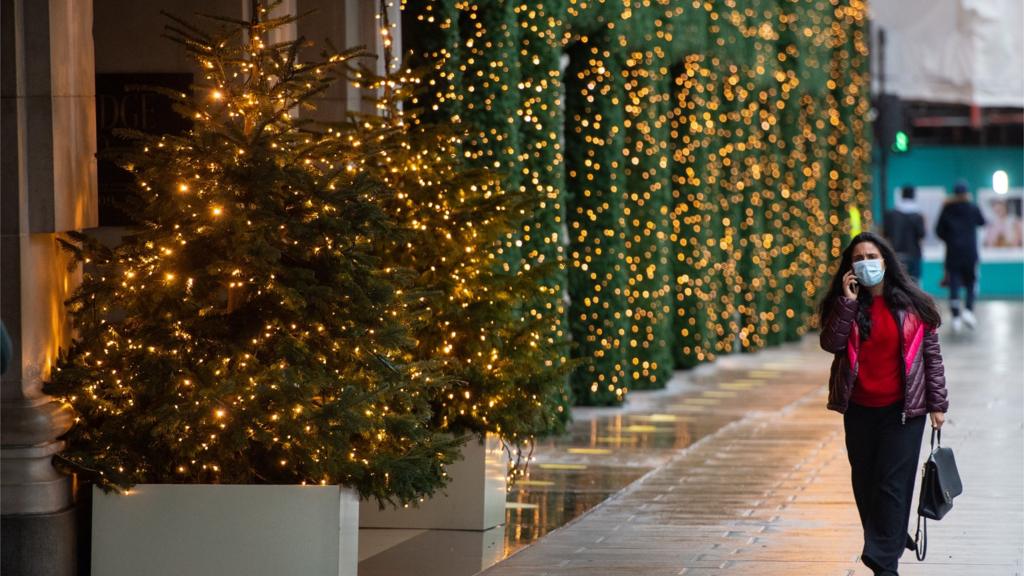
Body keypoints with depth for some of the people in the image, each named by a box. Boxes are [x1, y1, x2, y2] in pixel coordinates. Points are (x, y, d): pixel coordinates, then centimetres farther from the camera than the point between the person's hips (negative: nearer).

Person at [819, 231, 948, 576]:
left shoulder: (911, 304, -1)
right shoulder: (844, 304, 5)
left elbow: (931, 353, 2)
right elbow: (830, 343, -10)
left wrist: (937, 403, 0)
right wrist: (847, 302, -16)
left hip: (902, 409, -3)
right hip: (859, 409, 3)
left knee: (892, 485, -8)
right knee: (865, 483, 10)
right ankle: (890, 544, 26)